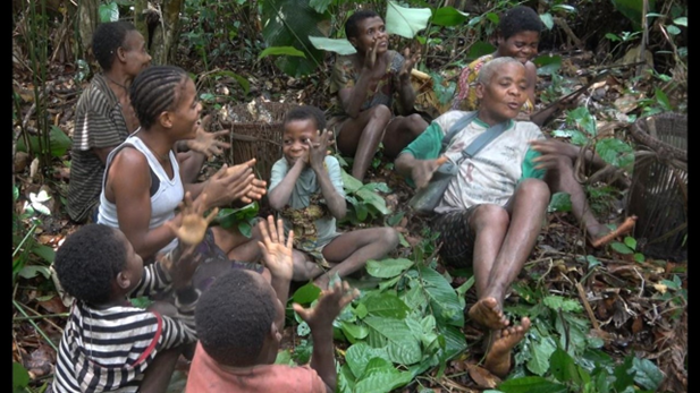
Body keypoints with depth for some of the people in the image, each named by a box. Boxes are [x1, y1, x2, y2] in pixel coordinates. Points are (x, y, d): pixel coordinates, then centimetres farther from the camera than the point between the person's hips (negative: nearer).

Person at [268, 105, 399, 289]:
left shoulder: (330, 163, -8)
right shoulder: (281, 167, -11)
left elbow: (340, 212, -20)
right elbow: (276, 203, -34)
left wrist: (319, 168, -23)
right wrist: (299, 164, -25)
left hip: (328, 242, 3)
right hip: (296, 247, -2)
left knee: (389, 236, -17)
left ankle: (327, 278, -22)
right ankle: (346, 267, -13)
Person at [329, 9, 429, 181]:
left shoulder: (395, 60, -5)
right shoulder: (345, 65, -14)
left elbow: (407, 108, -8)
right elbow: (351, 111, -27)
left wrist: (405, 78, -27)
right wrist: (367, 72, -36)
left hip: (383, 132, 3)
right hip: (347, 135, -3)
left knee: (414, 120, -28)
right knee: (380, 111, -34)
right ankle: (355, 183, -44)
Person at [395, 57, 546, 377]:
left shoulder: (528, 134, 24)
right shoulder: (452, 121, 23)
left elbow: (533, 194, 11)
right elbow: (402, 160, 21)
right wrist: (417, 165, -3)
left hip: (508, 230, 1)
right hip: (451, 223, -1)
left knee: (535, 187, -32)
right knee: (491, 212, -37)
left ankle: (492, 300, -53)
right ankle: (496, 330, -58)